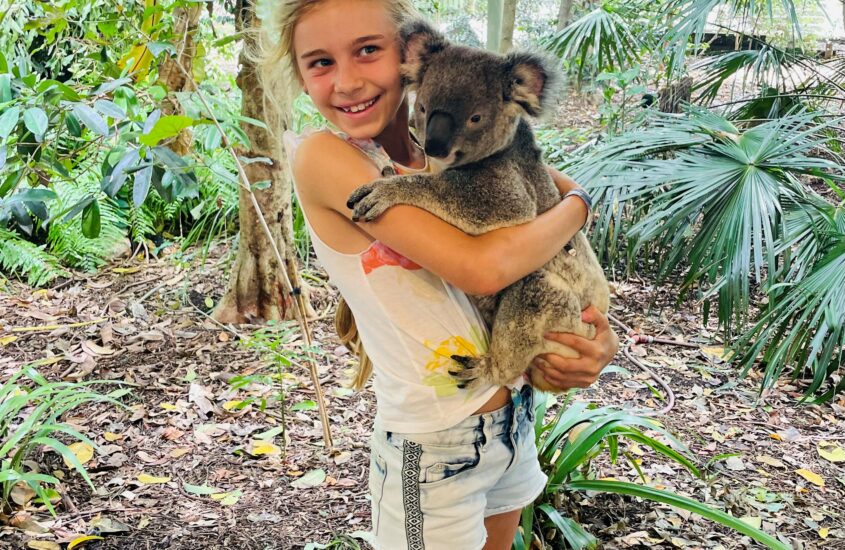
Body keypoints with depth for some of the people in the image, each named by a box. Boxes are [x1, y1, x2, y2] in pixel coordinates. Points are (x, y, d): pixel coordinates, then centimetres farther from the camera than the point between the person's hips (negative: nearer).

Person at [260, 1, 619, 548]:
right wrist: (577, 206, -10)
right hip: (432, 450, -6)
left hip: (515, 416, 6)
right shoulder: (323, 156, -18)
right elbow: (480, 268, -26)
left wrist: (601, 337, -10)